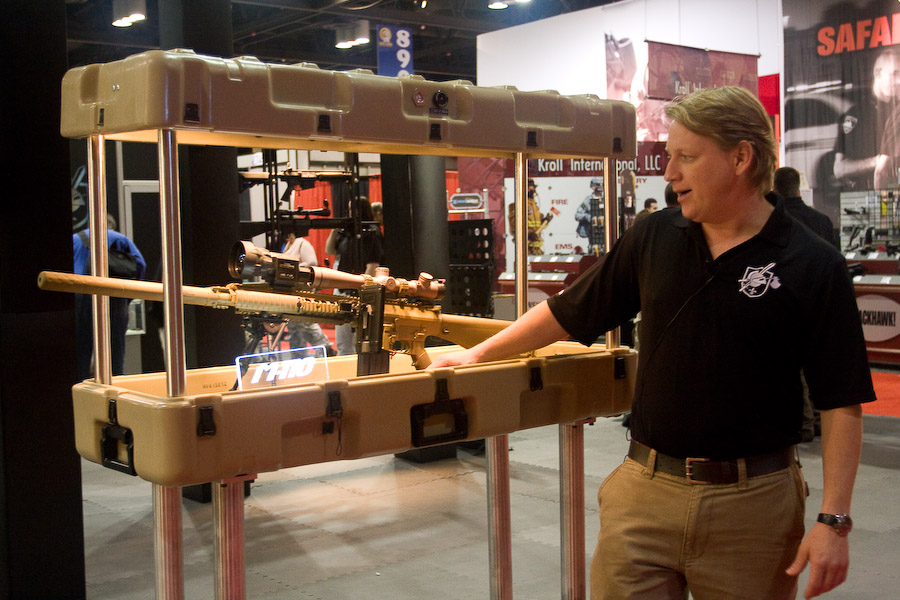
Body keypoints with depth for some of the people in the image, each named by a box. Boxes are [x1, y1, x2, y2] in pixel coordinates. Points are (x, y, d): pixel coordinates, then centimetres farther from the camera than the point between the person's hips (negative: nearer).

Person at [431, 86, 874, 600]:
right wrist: (478, 354, 16)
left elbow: (842, 403, -7)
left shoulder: (814, 268, -7)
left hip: (753, 500, -2)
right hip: (645, 490, 3)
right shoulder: (653, 239, 4)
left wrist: (834, 521, -13)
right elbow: (570, 312, 13)